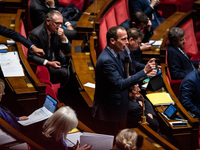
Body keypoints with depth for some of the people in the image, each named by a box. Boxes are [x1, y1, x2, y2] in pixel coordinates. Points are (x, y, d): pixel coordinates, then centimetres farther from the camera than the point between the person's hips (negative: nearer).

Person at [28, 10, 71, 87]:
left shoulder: (57, 30, -2)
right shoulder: (35, 34, -20)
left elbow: (68, 50, 1)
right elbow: (31, 56, -15)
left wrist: (63, 37, -19)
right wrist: (49, 63, -27)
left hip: (57, 60, 7)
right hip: (43, 64, -7)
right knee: (64, 72, -27)